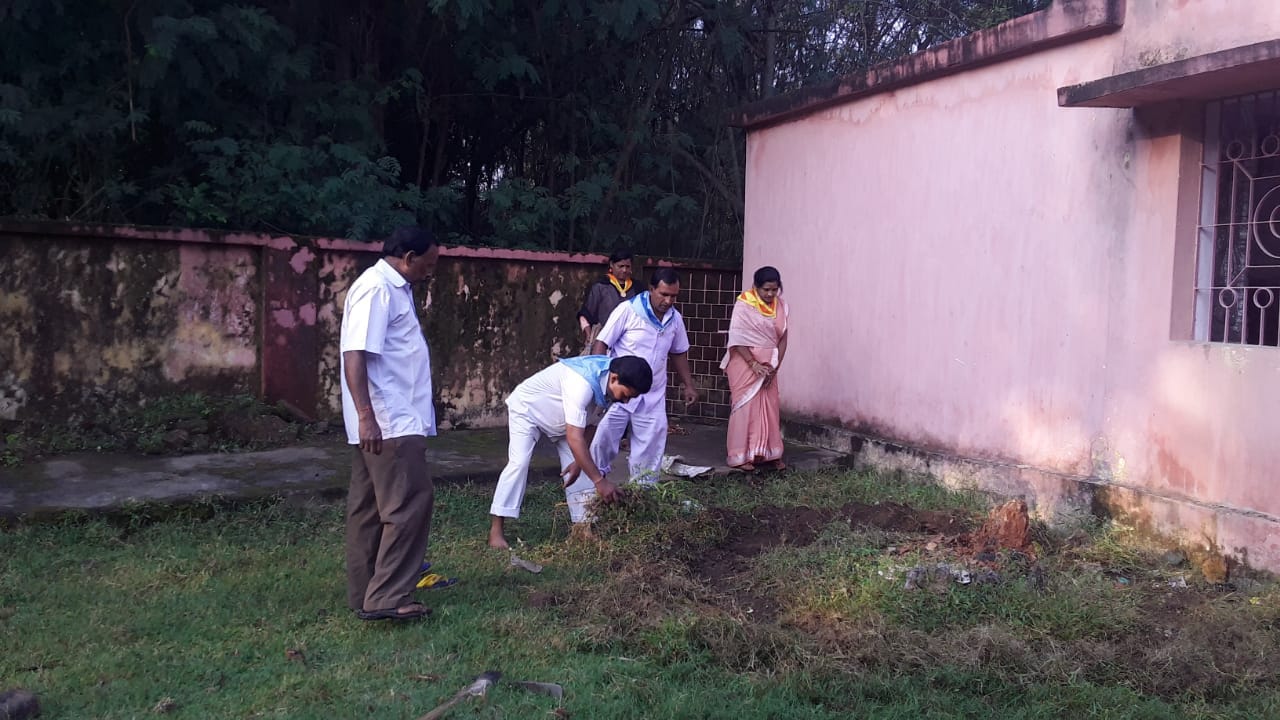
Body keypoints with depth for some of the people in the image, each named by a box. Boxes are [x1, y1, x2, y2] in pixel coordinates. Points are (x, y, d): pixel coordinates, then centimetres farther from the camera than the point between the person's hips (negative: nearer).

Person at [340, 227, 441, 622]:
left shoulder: (395, 288, 17)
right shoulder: (376, 288, -14)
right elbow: (354, 355, -23)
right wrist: (366, 416, -29)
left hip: (394, 420, 10)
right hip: (389, 423, -10)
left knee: (370, 509, 12)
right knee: (411, 503, -9)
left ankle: (364, 596, 20)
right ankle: (386, 597, -5)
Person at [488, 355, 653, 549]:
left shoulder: (608, 380, -18)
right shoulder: (581, 382, -43)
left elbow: (588, 424, -7)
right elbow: (574, 438, -46)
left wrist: (579, 461, -15)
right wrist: (599, 480, -45)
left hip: (560, 418, 8)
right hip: (526, 408, -8)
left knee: (578, 467, -1)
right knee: (519, 462, -21)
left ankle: (582, 525, 3)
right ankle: (496, 529, -18)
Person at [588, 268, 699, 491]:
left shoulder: (675, 319, 2)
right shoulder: (628, 310, -14)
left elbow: (679, 353, 17)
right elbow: (602, 344, -11)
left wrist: (689, 385, 14)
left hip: (653, 397, 4)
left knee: (650, 448, 6)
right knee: (603, 438, 4)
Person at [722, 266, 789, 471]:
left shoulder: (780, 306, 3)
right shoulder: (743, 305, -13)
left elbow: (783, 338, 3)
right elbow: (737, 339, -15)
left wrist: (774, 367, -6)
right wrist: (753, 364, -19)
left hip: (768, 365, 5)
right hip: (745, 363, -5)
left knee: (769, 408, 6)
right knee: (745, 407, -3)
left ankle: (769, 453, 15)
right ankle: (740, 456, 3)